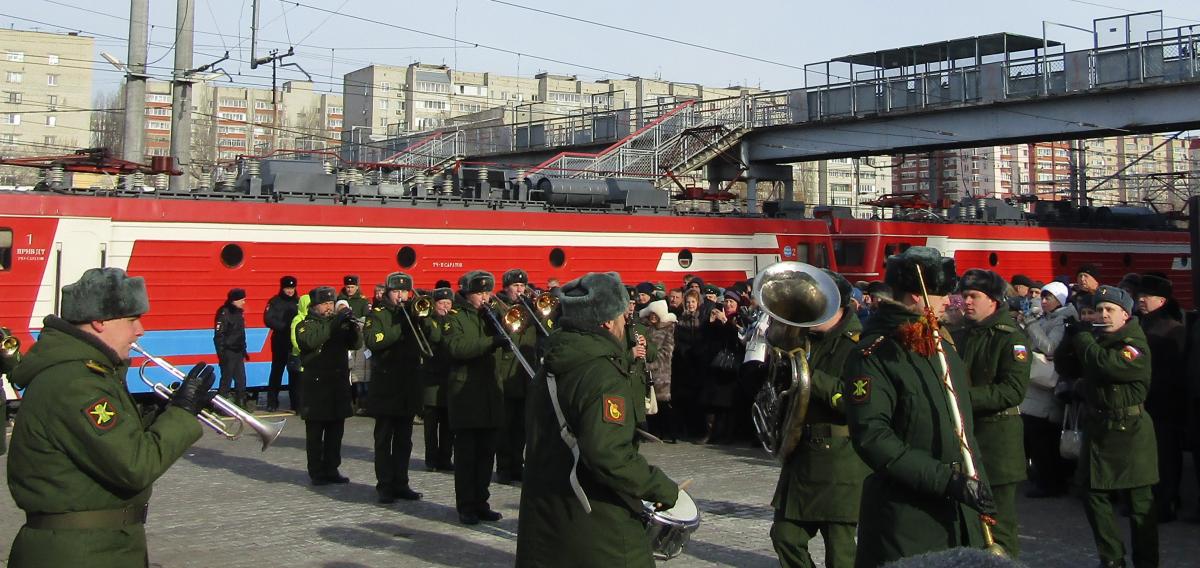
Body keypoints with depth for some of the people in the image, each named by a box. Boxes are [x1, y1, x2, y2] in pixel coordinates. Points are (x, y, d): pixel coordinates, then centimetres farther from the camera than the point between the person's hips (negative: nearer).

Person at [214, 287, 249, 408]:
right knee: (226, 379, -3)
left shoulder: (239, 312, 12)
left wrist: (244, 350, 21)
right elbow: (218, 335, -18)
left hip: (238, 352, 8)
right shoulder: (224, 313, -15)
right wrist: (221, 353, -20)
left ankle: (240, 403, 19)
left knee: (241, 379, 10)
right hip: (228, 352, -8)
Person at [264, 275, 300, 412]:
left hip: (296, 342, 2)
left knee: (295, 372, 3)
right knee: (277, 371, 5)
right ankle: (272, 402, 12)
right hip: (280, 342, -2)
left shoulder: (298, 301, 7)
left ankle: (296, 403, 8)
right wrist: (285, 326, -20)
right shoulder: (275, 301, -1)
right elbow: (268, 320, -12)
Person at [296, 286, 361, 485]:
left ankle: (332, 469, 15)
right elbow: (312, 340, -23)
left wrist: (352, 326, -15)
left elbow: (356, 344, 4)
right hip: (316, 386, -5)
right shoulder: (305, 325, 0)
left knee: (336, 432, 7)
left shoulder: (338, 323, 16)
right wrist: (335, 322, -26)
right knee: (315, 433, -1)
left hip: (339, 385, 5)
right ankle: (316, 472, 4)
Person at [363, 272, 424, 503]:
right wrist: (400, 328, -20)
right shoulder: (377, 313, 0)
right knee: (384, 438, 1)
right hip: (385, 385, -4)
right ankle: (385, 486, 5)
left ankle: (401, 483, 15)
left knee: (404, 439, 9)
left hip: (410, 386, 4)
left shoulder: (414, 312, 13)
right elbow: (372, 341, -18)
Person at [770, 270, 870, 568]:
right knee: (786, 535, 11)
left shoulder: (860, 343, -11)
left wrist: (814, 377, -24)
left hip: (841, 462, -7)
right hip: (802, 453, 8)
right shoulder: (807, 338, 12)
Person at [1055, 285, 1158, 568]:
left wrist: (1082, 337, -13)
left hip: (1129, 432, -7)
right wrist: (1071, 339, -2)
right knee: (1095, 497, 7)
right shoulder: (1097, 340, 12)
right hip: (1097, 429, 7)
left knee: (1139, 502, 2)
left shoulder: (1136, 346, -11)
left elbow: (1106, 364, -27)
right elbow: (1064, 367, 13)